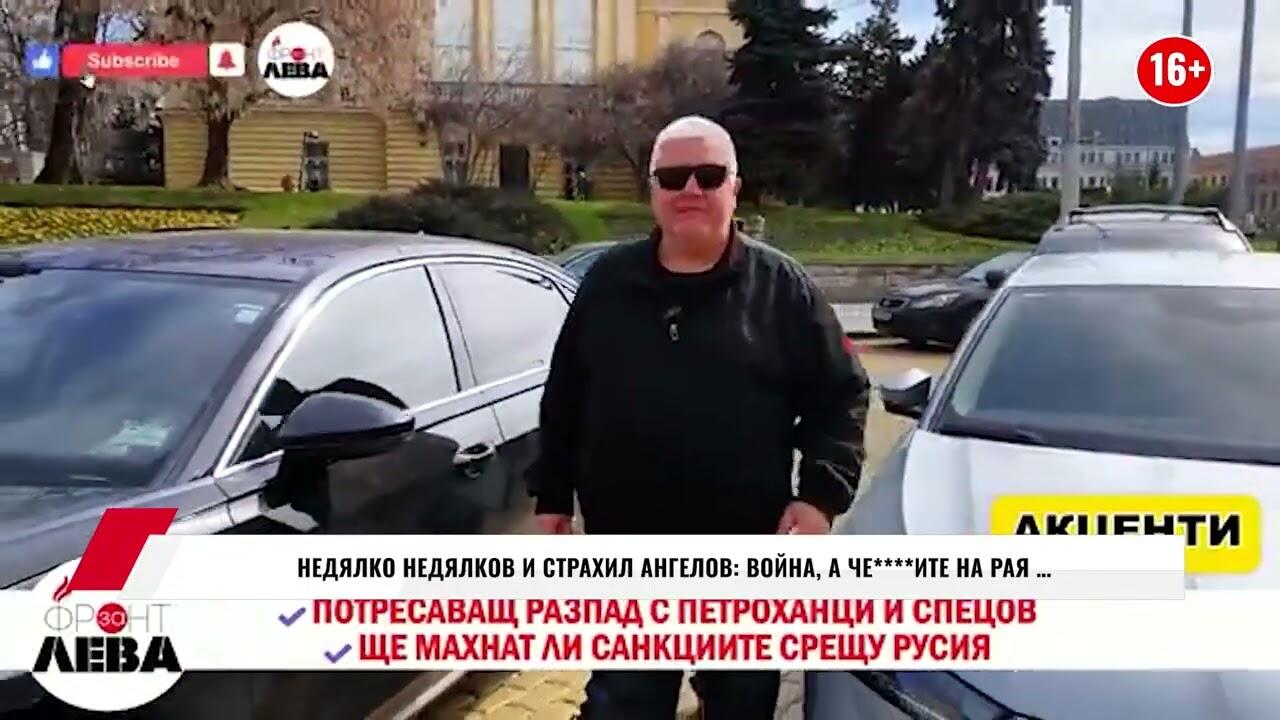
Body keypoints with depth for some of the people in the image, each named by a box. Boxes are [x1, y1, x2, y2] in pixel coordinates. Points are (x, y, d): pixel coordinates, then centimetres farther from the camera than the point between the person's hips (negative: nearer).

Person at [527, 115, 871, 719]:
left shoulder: (782, 286, -3)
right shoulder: (607, 283, 4)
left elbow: (841, 397, -1)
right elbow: (564, 399, 11)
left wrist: (823, 493, -13)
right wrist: (552, 495, 9)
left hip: (747, 560, -1)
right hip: (626, 557, 1)